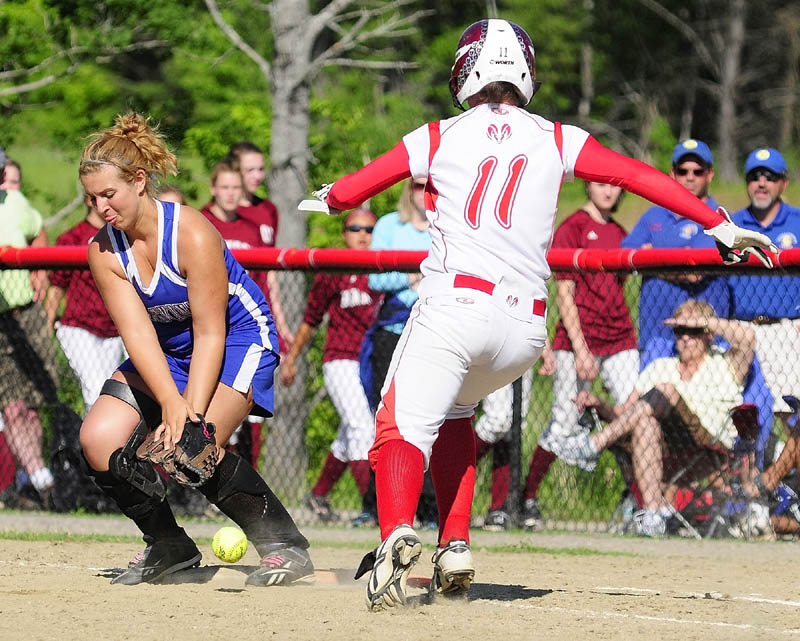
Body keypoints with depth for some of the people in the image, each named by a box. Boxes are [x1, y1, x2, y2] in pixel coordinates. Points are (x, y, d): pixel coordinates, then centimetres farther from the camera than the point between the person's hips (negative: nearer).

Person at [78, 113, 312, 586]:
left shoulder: (192, 235, -26)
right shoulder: (103, 250, -11)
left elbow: (209, 333, -25)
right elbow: (138, 334, -19)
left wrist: (194, 415, -32)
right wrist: (172, 406, -33)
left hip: (239, 339, -6)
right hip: (167, 351, 6)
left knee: (196, 447, -28)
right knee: (100, 440, -10)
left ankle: (285, 545, -12)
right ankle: (169, 547, 10)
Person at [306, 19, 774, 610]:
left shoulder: (439, 138, 8)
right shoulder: (555, 140, 13)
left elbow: (347, 192, 11)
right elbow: (639, 175, 7)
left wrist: (329, 196, 35)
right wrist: (720, 225, 9)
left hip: (454, 304, -4)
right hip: (526, 328, 4)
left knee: (407, 424, -8)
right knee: (453, 410, 28)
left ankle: (398, 534, -39)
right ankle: (455, 550, 14)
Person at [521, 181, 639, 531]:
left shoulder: (619, 234, 16)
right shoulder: (571, 229, -3)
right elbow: (564, 295, -8)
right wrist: (579, 349, -16)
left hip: (619, 341, 5)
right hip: (576, 340, -5)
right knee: (563, 424, -4)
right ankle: (528, 498, 11)